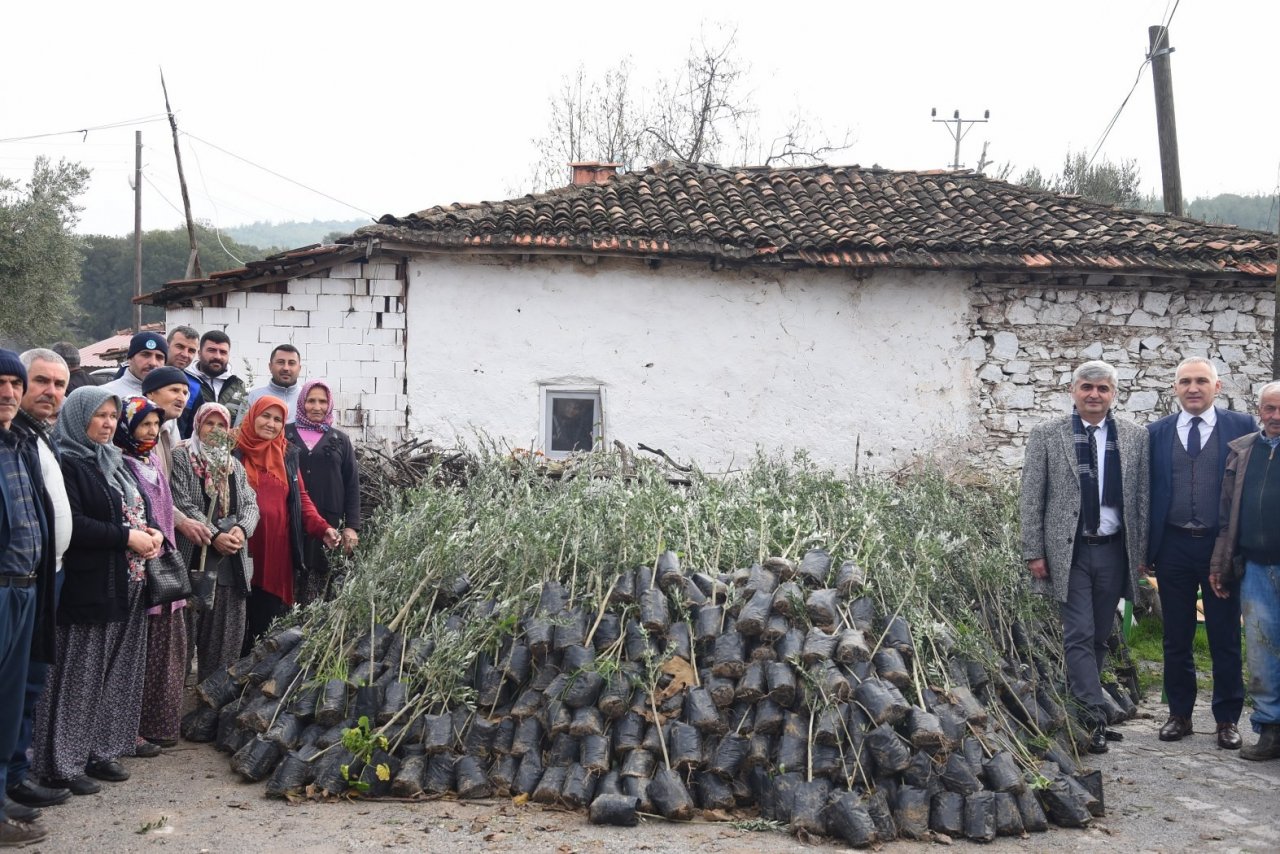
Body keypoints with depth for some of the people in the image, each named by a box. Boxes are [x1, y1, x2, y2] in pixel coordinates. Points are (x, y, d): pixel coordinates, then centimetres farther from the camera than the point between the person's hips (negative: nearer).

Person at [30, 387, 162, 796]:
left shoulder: (114, 463, 17)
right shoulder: (67, 464, -8)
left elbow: (139, 511, 22)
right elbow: (71, 524, -19)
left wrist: (154, 534, 0)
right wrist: (128, 538, -17)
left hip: (128, 589, 8)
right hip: (87, 589, -8)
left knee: (117, 674, 10)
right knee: (78, 677, -4)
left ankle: (101, 751, 19)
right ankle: (62, 763, 3)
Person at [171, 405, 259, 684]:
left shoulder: (235, 466, 19)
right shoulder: (182, 459, 1)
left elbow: (250, 503, 11)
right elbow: (183, 505, -9)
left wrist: (242, 529, -10)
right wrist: (215, 536, -17)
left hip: (232, 560, 5)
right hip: (195, 558, -5)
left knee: (227, 632, 5)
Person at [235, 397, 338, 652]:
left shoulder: (287, 455, 15)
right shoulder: (235, 452, 1)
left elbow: (301, 498, 13)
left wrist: (323, 529, -2)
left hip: (278, 549, 4)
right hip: (243, 547, -3)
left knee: (270, 618, 3)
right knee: (241, 617, 0)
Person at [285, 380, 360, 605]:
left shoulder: (340, 440, 13)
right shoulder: (285, 434, 10)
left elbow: (352, 485, 10)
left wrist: (352, 526, 1)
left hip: (328, 523, 1)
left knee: (320, 588, -4)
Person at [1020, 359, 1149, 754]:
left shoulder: (1134, 436, 6)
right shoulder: (1047, 434, -1)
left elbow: (1142, 497, 7)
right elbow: (1031, 498, -2)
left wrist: (1142, 551, 3)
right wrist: (1034, 552, -6)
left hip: (1115, 550, 3)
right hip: (1069, 550, -3)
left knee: (1100, 636, 9)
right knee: (1080, 635, -5)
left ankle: (1080, 705, 21)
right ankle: (1095, 718, -2)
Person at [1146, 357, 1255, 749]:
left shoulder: (1241, 427, -1)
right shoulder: (1156, 433, 5)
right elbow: (1147, 491, 6)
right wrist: (1144, 549, 3)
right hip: (1173, 546, 2)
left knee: (1225, 638, 6)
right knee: (1176, 638, 11)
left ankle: (1228, 719, 18)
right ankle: (1180, 713, 23)